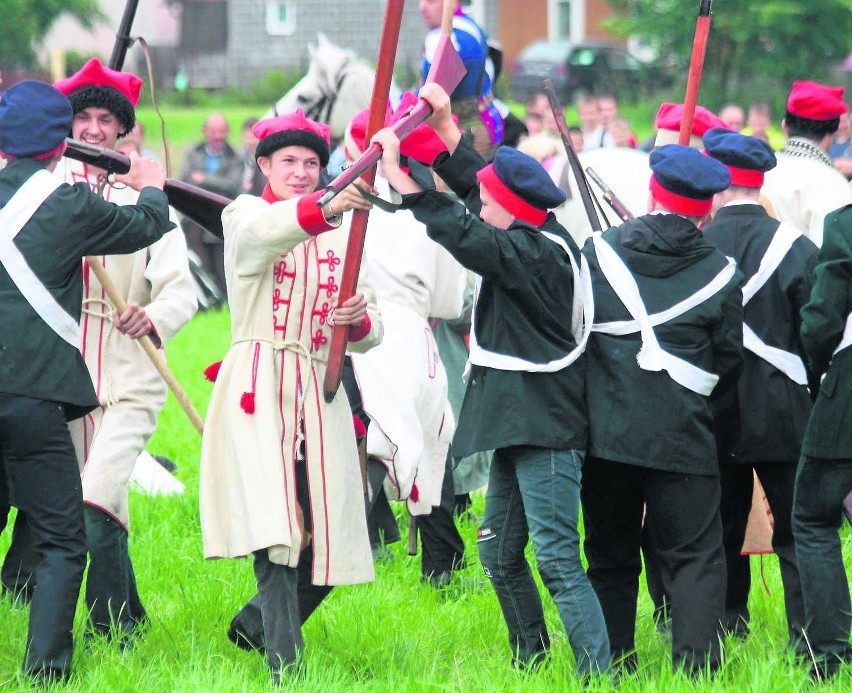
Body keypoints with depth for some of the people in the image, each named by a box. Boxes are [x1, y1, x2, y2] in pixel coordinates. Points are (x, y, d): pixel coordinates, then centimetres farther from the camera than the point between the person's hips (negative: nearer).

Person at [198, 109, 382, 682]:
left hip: (319, 396, 5)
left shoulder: (341, 235, 18)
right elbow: (264, 231, -23)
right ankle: (285, 666, -21)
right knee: (275, 534, -20)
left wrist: (358, 320, -10)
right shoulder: (244, 215, 5)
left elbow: (372, 333, 15)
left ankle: (254, 628, 29)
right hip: (259, 390, -5)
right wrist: (324, 209, -43)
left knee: (323, 549, 3)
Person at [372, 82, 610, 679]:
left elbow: (463, 236, -27)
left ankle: (599, 673, -17)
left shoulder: (537, 253, -16)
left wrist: (400, 175, -25)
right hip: (518, 426, 11)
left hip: (544, 428, -11)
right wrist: (444, 124, 23)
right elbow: (473, 181, 24)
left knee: (556, 557, -14)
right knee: (499, 551, 16)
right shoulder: (535, 239, 11)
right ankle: (531, 663, 26)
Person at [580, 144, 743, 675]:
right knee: (695, 554, 1)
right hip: (682, 434, -2)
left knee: (611, 556, 13)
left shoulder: (600, 252, 0)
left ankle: (612, 663, 14)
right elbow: (728, 364, 4)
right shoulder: (720, 273, -3)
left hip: (605, 431, 2)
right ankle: (697, 659, -12)